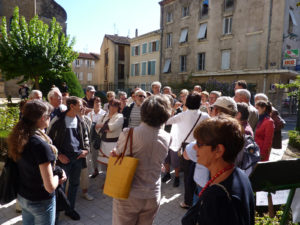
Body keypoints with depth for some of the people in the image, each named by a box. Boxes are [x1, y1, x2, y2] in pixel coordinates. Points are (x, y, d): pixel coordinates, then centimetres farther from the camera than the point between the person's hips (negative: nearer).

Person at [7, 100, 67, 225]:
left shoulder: (17, 138, -6)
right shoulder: (40, 145, -29)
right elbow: (50, 187, -27)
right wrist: (58, 176, -8)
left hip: (22, 196, 7)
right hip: (41, 201, -7)